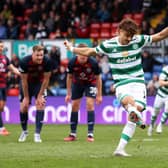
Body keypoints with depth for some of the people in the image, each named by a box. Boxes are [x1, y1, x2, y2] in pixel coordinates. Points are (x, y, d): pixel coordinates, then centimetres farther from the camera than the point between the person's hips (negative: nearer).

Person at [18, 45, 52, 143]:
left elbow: (46, 79, -16)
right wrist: (26, 97, -13)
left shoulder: (47, 62, -27)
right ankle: (24, 131, 22)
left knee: (40, 105, -16)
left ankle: (37, 134, -12)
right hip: (27, 84, 0)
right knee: (24, 107, -3)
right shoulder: (24, 62, -29)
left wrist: (40, 96, -14)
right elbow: (24, 80, -19)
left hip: (40, 83, 0)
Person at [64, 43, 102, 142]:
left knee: (90, 104, -17)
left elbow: (98, 78, -14)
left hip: (90, 83, -2)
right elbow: (69, 77, -7)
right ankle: (73, 134, 10)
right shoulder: (72, 63, -24)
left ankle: (90, 134, -15)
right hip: (77, 83, 3)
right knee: (74, 106, 0)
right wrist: (69, 94, -4)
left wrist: (99, 95, -10)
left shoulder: (93, 63, -29)